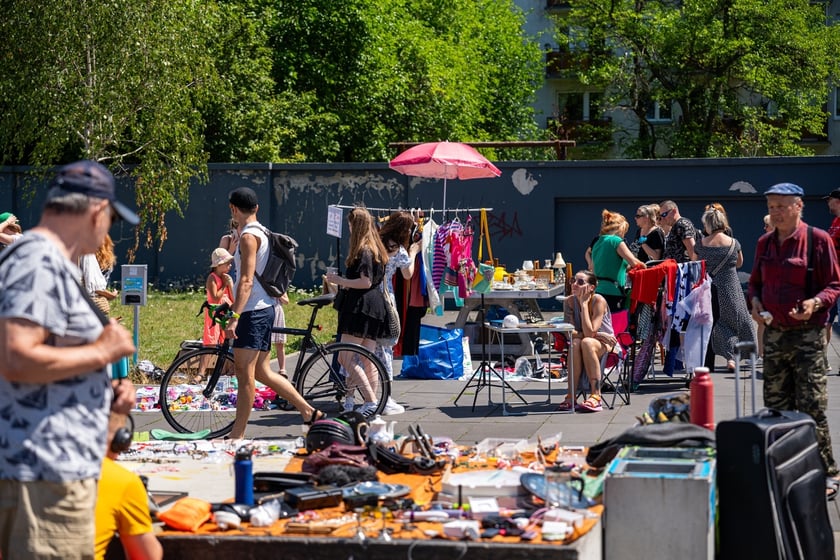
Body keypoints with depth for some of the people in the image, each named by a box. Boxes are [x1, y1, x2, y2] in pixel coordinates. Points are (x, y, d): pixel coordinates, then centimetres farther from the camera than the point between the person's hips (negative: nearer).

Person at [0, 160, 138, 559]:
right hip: (47, 469, -11)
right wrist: (102, 352, -14)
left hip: (61, 464, 11)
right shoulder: (41, 262, -14)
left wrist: (107, 392, 14)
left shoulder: (53, 262, 19)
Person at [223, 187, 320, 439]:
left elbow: (246, 281, -21)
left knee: (245, 374, -6)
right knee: (262, 372, 13)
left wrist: (235, 317, -25)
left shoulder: (248, 235, -14)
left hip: (253, 311, -10)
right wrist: (234, 306, 33)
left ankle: (237, 436, -3)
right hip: (264, 308, 10)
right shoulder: (261, 233, 16)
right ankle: (310, 412, 14)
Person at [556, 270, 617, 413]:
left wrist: (584, 303, -25)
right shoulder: (569, 302, -8)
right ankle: (571, 396, -32)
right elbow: (570, 332, -15)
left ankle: (595, 395, -36)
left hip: (604, 345, -3)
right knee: (575, 343, -32)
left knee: (587, 342, -36)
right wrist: (596, 334, -24)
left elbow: (589, 332, -28)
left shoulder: (598, 301, -19)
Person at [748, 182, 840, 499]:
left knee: (812, 407, -8)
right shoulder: (765, 244, 11)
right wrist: (755, 300, 1)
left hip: (807, 333, -6)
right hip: (773, 333, 6)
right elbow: (756, 281, 22)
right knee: (777, 407, 10)